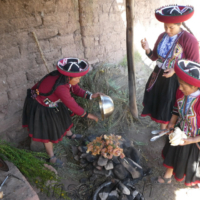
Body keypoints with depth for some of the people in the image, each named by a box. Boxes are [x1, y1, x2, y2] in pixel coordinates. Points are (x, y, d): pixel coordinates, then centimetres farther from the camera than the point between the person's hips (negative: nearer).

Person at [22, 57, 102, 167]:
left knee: (63, 116, 26)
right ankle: (52, 157, 28)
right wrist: (88, 115, -21)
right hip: (40, 107, -9)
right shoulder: (60, 88, -41)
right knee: (48, 131, 6)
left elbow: (76, 89, -2)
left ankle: (69, 134, 55)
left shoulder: (65, 78, -16)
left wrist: (91, 96, -13)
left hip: (51, 101, 9)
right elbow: (72, 106, -33)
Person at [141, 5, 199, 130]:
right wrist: (147, 49, -14)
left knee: (170, 107, 7)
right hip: (158, 76, 6)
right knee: (158, 102, 16)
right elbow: (154, 57, 7)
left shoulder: (189, 40, -17)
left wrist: (175, 70, -27)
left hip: (175, 80, -6)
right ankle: (163, 129, 37)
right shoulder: (162, 37, 1)